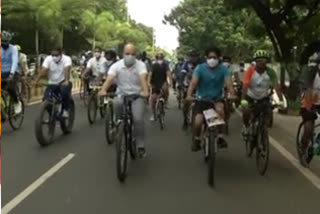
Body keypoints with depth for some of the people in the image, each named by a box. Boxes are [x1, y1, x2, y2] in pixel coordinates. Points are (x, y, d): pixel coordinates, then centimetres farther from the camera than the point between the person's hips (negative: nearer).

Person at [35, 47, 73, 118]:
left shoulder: (66, 59, -17)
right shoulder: (48, 59, -9)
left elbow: (67, 70, -34)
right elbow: (43, 70, -21)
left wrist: (66, 81, -51)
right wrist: (37, 81, -36)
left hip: (64, 82, -3)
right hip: (53, 83, 3)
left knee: (65, 91, -36)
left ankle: (65, 110, -15)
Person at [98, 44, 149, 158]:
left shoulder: (140, 65, -8)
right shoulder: (116, 65, -6)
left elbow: (143, 78, -26)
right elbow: (109, 79, -21)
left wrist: (145, 91, -45)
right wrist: (103, 90, -41)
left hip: (137, 96, -3)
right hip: (122, 95, 3)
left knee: (138, 119, -20)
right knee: (116, 102, -25)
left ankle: (140, 145, -3)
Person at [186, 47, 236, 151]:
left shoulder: (223, 68, -8)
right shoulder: (200, 68, -11)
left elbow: (228, 82, -21)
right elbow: (193, 82, -21)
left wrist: (232, 94, -41)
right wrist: (189, 95, -39)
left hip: (217, 98, 1)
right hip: (202, 98, 0)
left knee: (220, 109, -33)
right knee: (198, 122, -18)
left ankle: (220, 137, -13)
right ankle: (196, 140, 13)